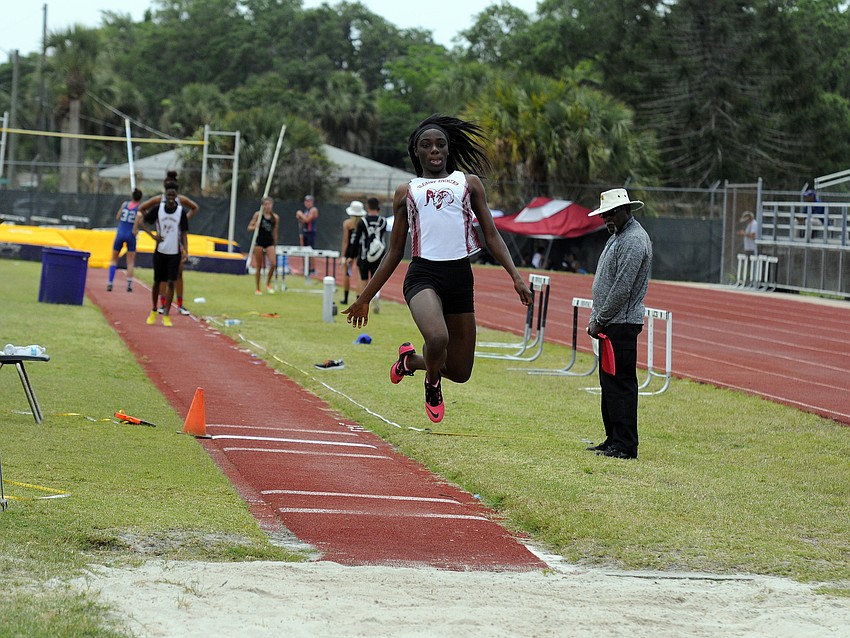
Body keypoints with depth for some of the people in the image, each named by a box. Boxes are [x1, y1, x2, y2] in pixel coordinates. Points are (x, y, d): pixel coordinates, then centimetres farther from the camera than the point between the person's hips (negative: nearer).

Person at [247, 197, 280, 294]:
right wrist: (255, 226, -19)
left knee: (273, 263, -16)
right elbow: (249, 227, 2)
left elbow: (275, 232, 13)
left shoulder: (275, 217, 4)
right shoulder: (258, 215, -1)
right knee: (258, 266, 2)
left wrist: (275, 245, 15)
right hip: (259, 242, -1)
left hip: (270, 242, 1)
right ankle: (258, 289, 12)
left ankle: (268, 284, 6)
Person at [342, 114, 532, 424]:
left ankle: (411, 359, 36)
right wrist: (364, 299, 17)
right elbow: (394, 253, 19)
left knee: (459, 372, 3)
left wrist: (516, 277, 0)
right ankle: (432, 385, 3)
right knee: (437, 338, -33)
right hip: (423, 274, -2)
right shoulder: (406, 192, 15)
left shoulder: (468, 183, 16)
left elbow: (492, 236, 14)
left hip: (460, 276, 2)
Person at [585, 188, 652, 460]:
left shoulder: (634, 241, -15)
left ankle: (625, 446, -10)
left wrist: (600, 320, -14)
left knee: (620, 383, -10)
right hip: (610, 324, 11)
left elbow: (622, 288, -20)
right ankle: (613, 439, 19)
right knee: (609, 381, 13)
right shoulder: (618, 237, 19)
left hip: (622, 325, -11)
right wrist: (595, 318, 15)